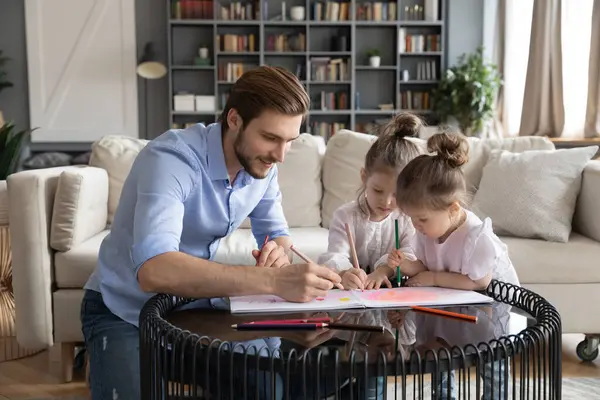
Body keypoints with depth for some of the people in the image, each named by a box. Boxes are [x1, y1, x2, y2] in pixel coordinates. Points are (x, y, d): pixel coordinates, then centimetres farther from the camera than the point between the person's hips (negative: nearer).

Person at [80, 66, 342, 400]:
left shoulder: (261, 164, -8)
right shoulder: (171, 159, -31)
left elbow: (277, 233, 4)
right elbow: (153, 271, -45)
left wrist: (279, 252, -21)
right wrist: (274, 281, -50)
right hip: (126, 312, -5)